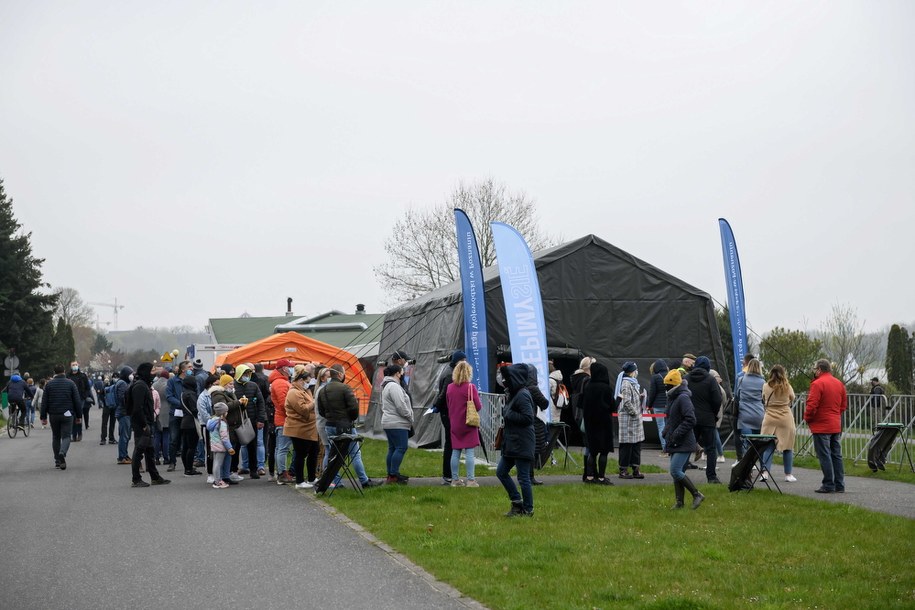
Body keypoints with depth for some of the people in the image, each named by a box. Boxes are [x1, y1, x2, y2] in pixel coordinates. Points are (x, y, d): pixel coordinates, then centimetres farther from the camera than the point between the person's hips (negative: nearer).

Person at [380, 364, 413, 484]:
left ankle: (391, 475, 13)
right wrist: (410, 417, -7)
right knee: (401, 448, -10)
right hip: (397, 424, -11)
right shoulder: (394, 386, -15)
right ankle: (393, 475, -12)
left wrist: (408, 417, 19)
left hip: (389, 423, 11)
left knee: (392, 449, 11)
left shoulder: (387, 385, 20)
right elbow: (401, 406, -20)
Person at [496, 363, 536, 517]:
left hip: (522, 445, -11)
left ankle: (528, 509, 8)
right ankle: (517, 502, 21)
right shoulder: (513, 394, 14)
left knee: (523, 478, -2)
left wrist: (508, 415, -17)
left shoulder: (522, 395, -17)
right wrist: (506, 414, 3)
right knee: (501, 471, 13)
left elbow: (528, 418, -23)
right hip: (511, 443, 11)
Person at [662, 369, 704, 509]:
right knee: (676, 472, 10)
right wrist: (667, 430, 11)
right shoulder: (672, 398, 14)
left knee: (675, 471, -14)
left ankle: (697, 495, -4)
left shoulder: (683, 398, -16)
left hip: (684, 443, -10)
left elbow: (690, 420, -22)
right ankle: (679, 502, 16)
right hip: (674, 443, 10)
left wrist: (676, 435, -21)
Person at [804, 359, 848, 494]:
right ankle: (839, 485, 11)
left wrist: (807, 418, -1)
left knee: (824, 456, -4)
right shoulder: (839, 384, 11)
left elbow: (812, 406, -17)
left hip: (821, 426, -7)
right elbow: (844, 405, 15)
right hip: (836, 426, 7)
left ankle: (828, 485, -4)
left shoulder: (817, 384, -13)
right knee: (836, 456, 10)